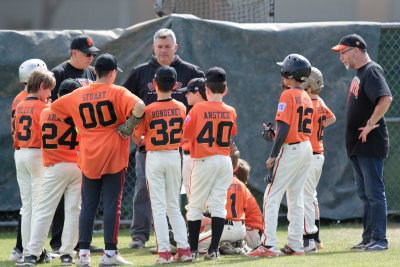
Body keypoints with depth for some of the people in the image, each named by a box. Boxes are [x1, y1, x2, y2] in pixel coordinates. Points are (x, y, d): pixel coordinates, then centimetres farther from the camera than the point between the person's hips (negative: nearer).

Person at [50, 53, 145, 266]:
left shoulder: (78, 95, 7)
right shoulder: (117, 92, -6)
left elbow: (54, 106, 20)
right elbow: (139, 107, -23)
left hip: (88, 159, 3)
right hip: (113, 156, -3)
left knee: (88, 206, 8)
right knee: (112, 204, 0)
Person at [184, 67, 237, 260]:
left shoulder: (198, 109, -8)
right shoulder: (230, 112, 4)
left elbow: (186, 134, -5)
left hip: (204, 162, -3)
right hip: (225, 161, 3)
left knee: (195, 206, 5)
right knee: (218, 204, 4)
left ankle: (193, 250, 2)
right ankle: (214, 249, -2)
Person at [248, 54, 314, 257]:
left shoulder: (288, 95, -12)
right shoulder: (306, 97, 14)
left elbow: (284, 128, -18)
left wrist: (273, 155, -15)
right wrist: (275, 132, 16)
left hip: (291, 149, -9)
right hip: (307, 149, 9)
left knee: (271, 197, -8)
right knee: (295, 198, 14)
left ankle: (268, 245, -15)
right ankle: (295, 245, 13)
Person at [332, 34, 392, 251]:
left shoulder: (372, 71, -12)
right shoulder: (359, 74, 18)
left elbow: (386, 98, -27)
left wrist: (371, 124, -23)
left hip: (371, 144, -10)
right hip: (357, 146, 10)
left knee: (374, 193, -9)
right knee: (365, 194, 12)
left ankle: (379, 239, -8)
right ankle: (368, 239, 17)